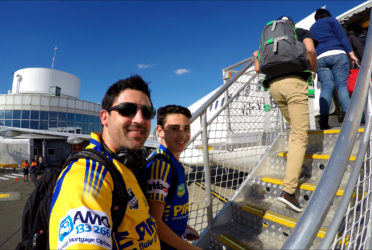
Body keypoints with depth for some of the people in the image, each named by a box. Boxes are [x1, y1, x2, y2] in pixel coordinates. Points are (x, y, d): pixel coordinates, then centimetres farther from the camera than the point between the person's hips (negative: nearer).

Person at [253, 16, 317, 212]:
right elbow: (310, 50, -5)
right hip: (295, 82, -5)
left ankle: (294, 165, 18)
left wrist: (256, 57, 40)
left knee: (294, 129, 23)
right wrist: (314, 69, 13)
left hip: (274, 85, 5)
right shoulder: (302, 32, 17)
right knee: (300, 136, -8)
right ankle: (288, 190, -15)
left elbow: (258, 68, 19)